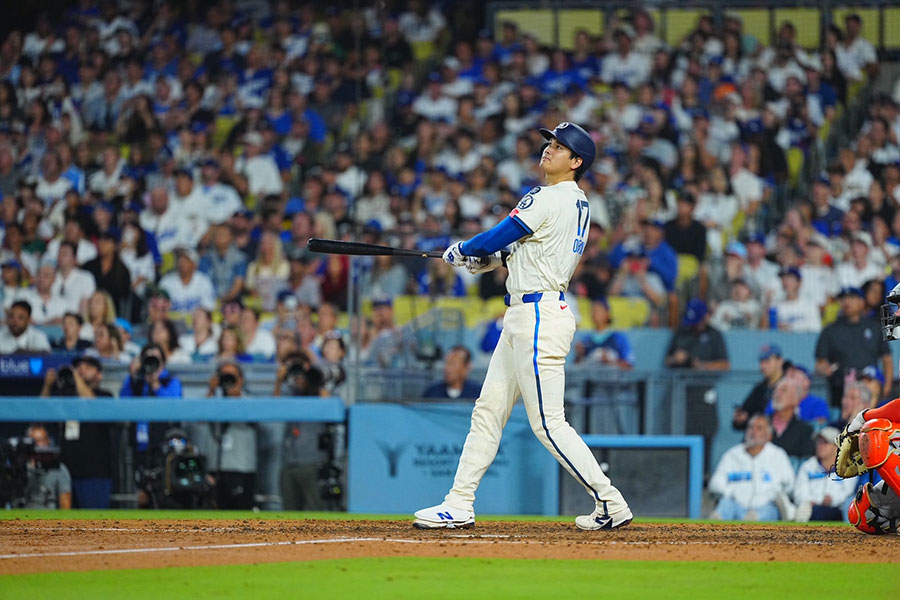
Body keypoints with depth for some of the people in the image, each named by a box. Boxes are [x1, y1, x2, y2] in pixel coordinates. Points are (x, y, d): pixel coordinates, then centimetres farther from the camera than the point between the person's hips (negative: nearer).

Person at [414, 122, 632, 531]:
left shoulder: (547, 201, -15)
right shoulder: (579, 205, 15)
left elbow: (493, 239, -12)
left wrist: (459, 252, 8)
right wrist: (490, 259, 13)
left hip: (539, 317, -11)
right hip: (522, 318, 11)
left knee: (548, 423, -10)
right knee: (488, 410, 11)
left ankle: (610, 502, -7)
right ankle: (459, 504, 13)